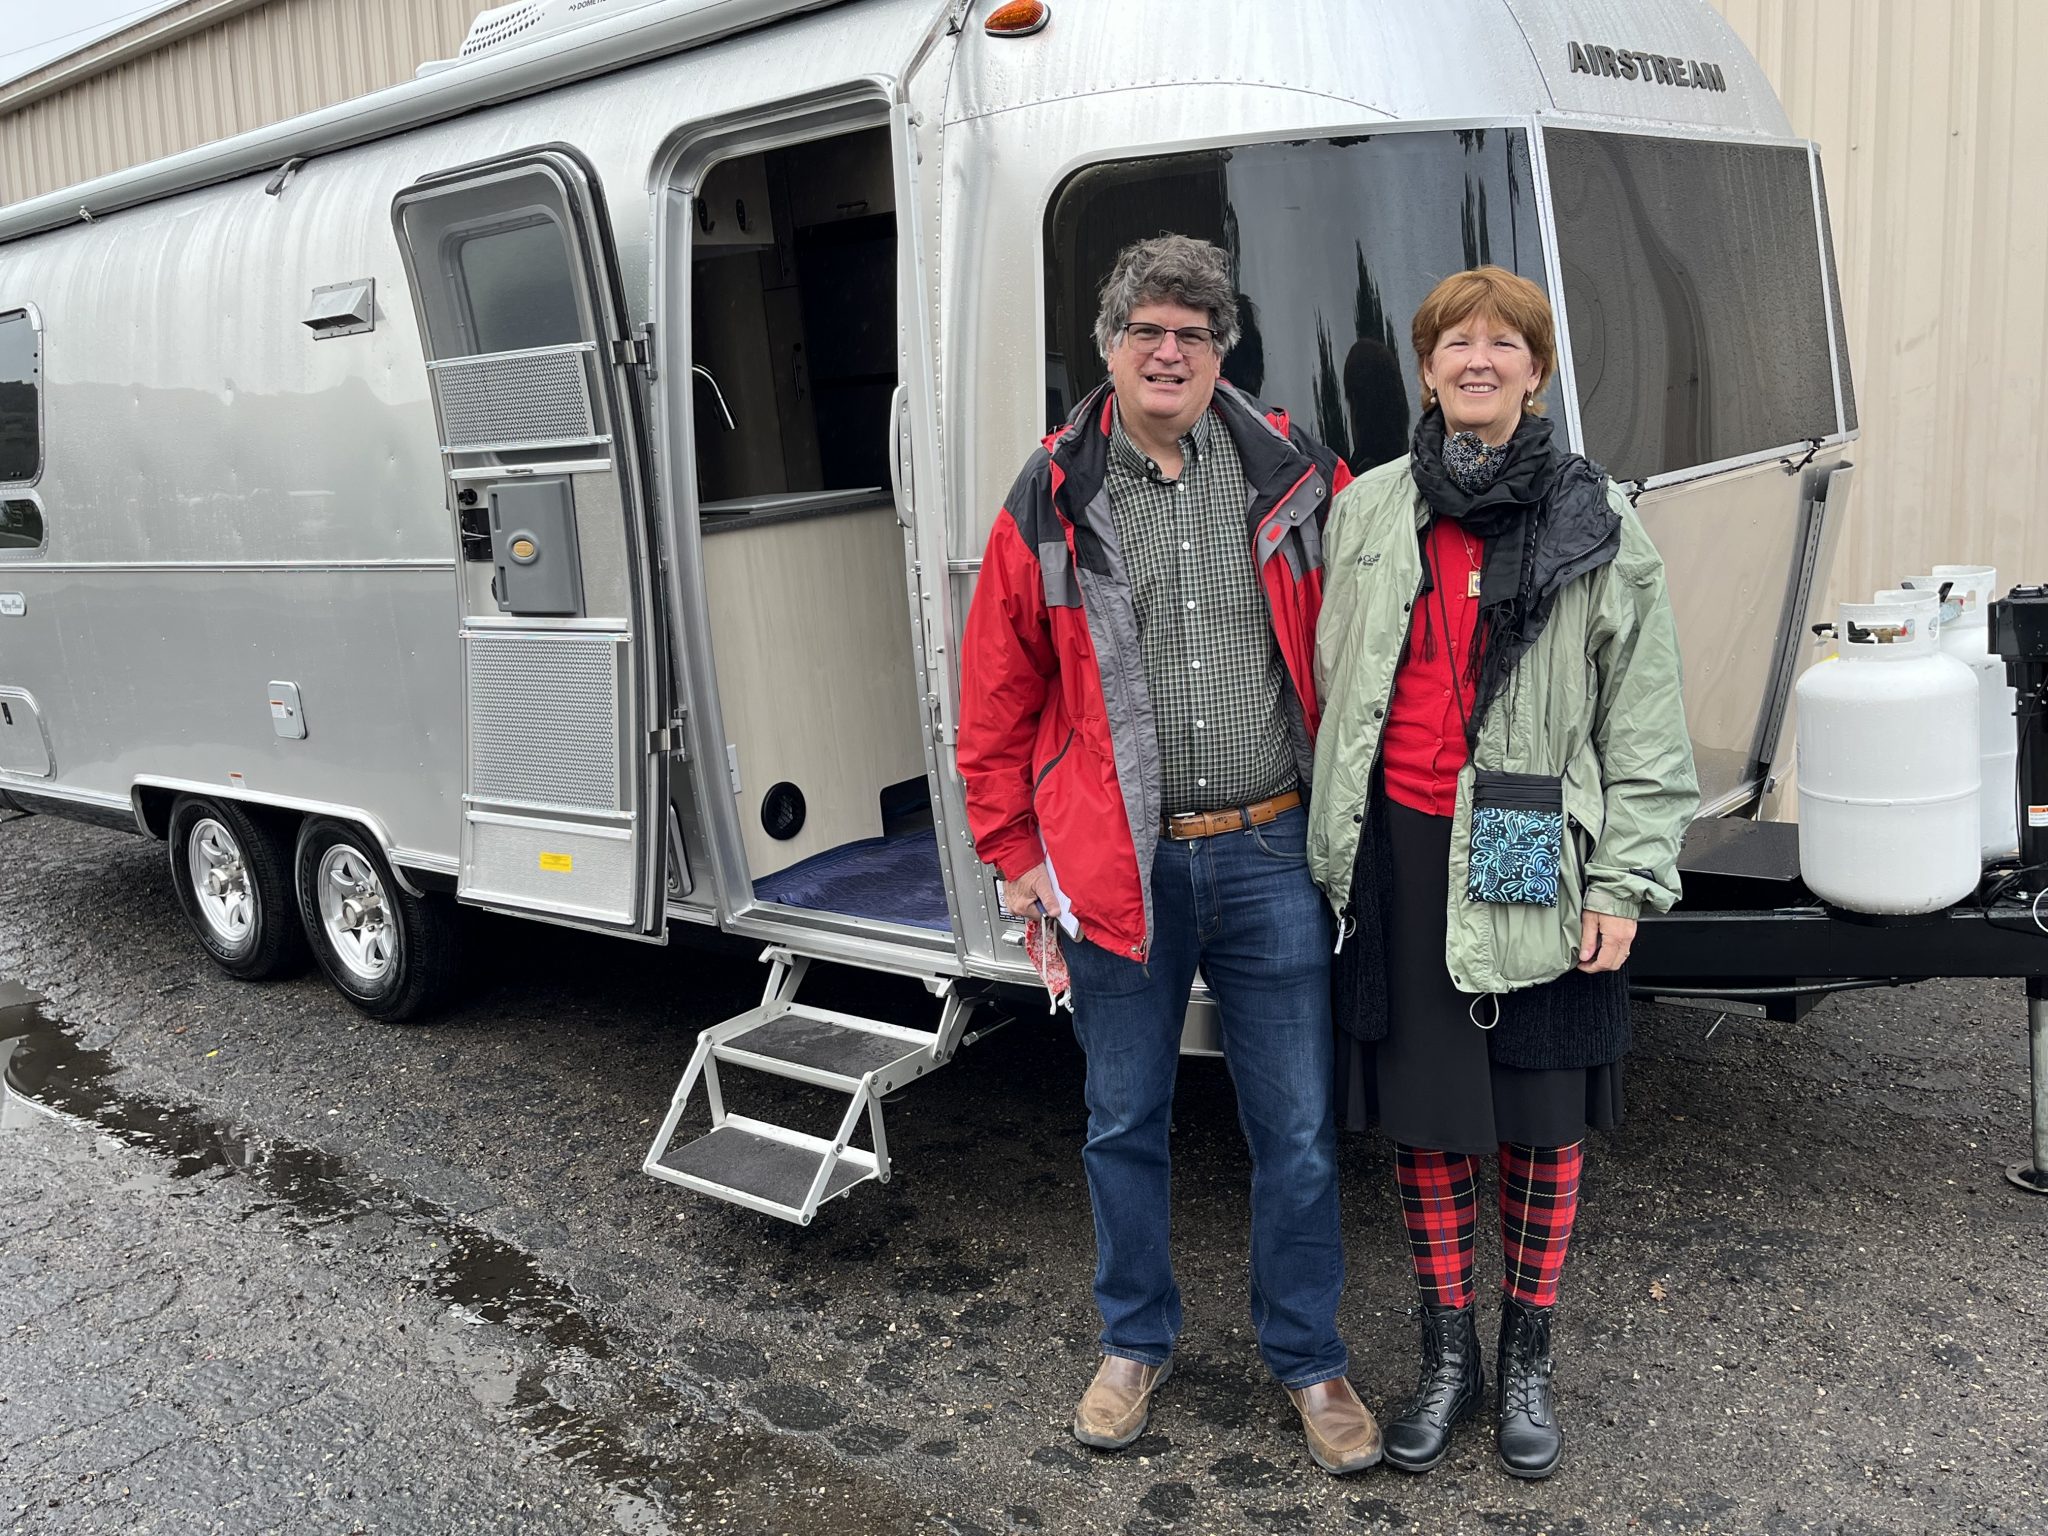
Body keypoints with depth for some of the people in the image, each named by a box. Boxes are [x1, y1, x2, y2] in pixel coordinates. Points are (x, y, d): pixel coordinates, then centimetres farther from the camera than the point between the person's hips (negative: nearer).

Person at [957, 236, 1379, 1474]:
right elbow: (999, 698, 5)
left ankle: (1309, 1360, 30)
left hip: (1273, 856, 0)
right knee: (1124, 1125, 15)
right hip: (1119, 864, 1)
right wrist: (1016, 854, 5)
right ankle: (1138, 1340, 37)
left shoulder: (1298, 478, -1)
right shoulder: (1051, 503, 0)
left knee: (1297, 1130, 10)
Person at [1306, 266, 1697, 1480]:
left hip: (1536, 860, -1)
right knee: (1425, 1116, 11)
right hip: (1404, 854, 2)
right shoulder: (1369, 512, 5)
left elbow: (1646, 728, 0)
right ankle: (1449, 1357, 29)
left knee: (1546, 1122, 10)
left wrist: (1626, 881, -6)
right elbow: (1334, 689, 10)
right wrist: (1335, 851, 8)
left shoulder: (1599, 525, -1)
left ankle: (1528, 1362, 30)